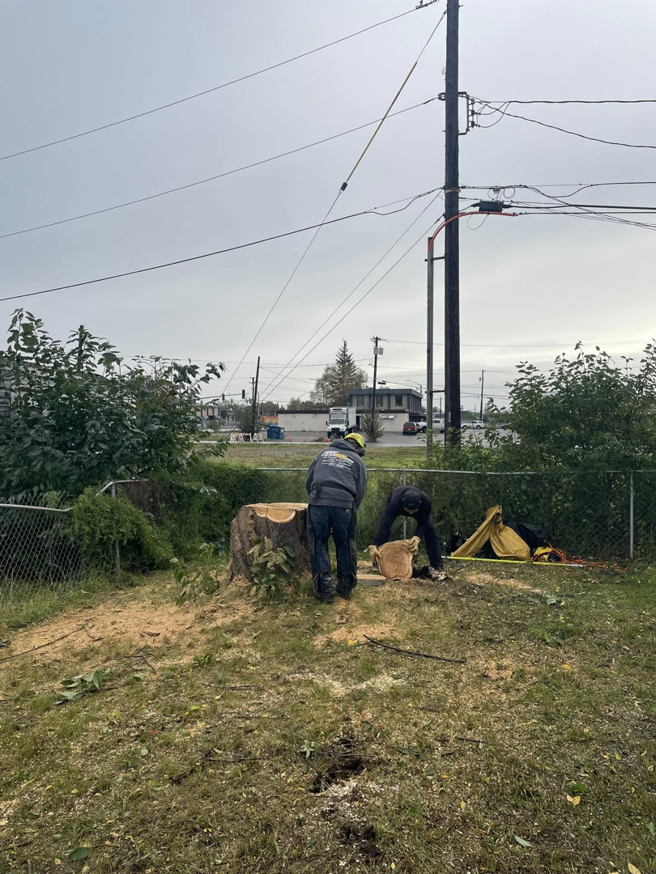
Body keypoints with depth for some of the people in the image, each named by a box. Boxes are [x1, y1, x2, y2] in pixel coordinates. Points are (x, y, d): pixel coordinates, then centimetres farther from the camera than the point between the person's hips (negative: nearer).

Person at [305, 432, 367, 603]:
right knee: (344, 545, 16)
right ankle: (345, 587, 25)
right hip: (344, 504, 0)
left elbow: (308, 481, 22)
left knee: (319, 544, 11)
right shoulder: (357, 460, 20)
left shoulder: (324, 452, 25)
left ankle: (326, 589, 6)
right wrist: (351, 510, 24)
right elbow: (360, 491, 13)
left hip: (318, 501, 1)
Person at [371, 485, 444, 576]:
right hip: (396, 505, -1)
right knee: (383, 526, -16)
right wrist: (375, 545, -56)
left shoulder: (425, 501, -43)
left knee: (430, 532, -13)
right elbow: (385, 525, -51)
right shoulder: (395, 502, -48)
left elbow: (423, 523, -34)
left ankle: (437, 566, -8)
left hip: (418, 508, 1)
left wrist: (418, 537, -52)